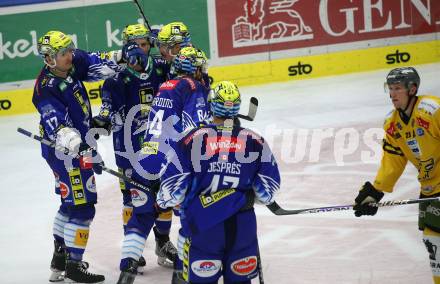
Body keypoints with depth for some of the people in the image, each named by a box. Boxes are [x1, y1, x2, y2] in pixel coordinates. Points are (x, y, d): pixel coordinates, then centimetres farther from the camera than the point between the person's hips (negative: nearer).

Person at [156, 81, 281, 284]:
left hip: (202, 226, -2)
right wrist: (265, 198, 28)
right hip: (243, 227, 2)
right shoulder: (255, 141, 1)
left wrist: (164, 203, 15)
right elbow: (269, 185, 7)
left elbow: (174, 183, -4)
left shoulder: (193, 139, -5)